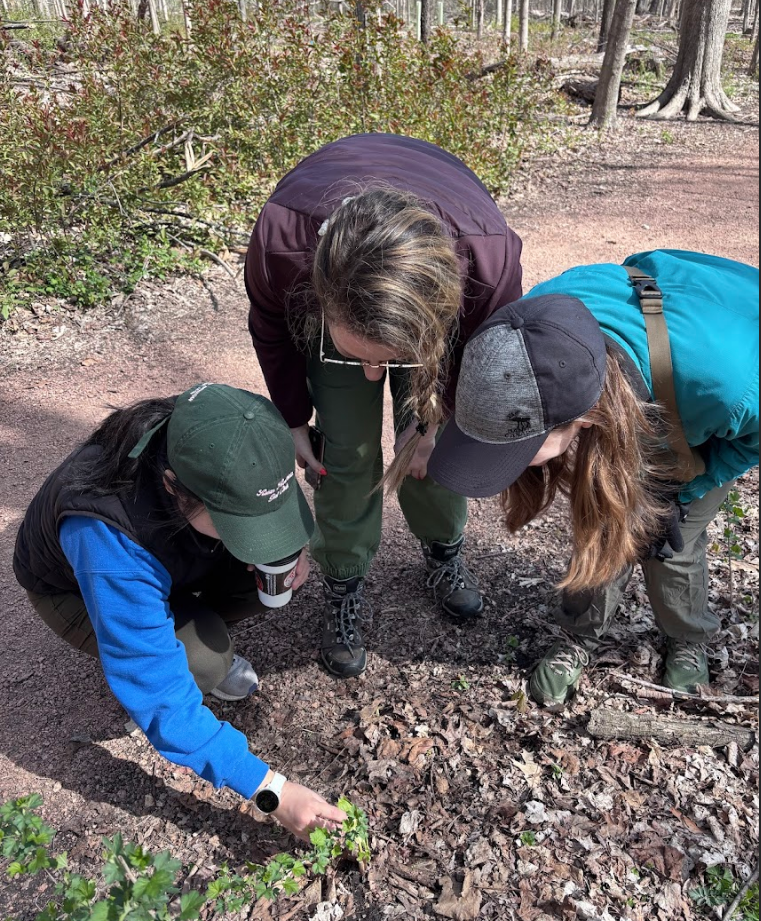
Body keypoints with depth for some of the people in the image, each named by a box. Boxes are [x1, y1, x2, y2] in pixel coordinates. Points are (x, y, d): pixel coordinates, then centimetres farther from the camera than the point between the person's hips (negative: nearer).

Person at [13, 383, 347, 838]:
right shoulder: (109, 542, -44)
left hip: (172, 559, 5)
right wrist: (270, 790, -35)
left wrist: (292, 549, -26)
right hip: (74, 590, -4)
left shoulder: (214, 452, -30)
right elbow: (157, 694, -38)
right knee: (205, 662, -30)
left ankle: (203, 632, 7)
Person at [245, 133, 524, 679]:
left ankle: (444, 552, 32)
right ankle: (344, 587, 16)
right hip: (331, 284, 0)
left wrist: (434, 422, -11)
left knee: (429, 446, 2)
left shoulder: (490, 255, -44)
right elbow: (271, 328, -16)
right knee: (348, 452, -8)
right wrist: (293, 420, -8)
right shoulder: (281, 239, -43)